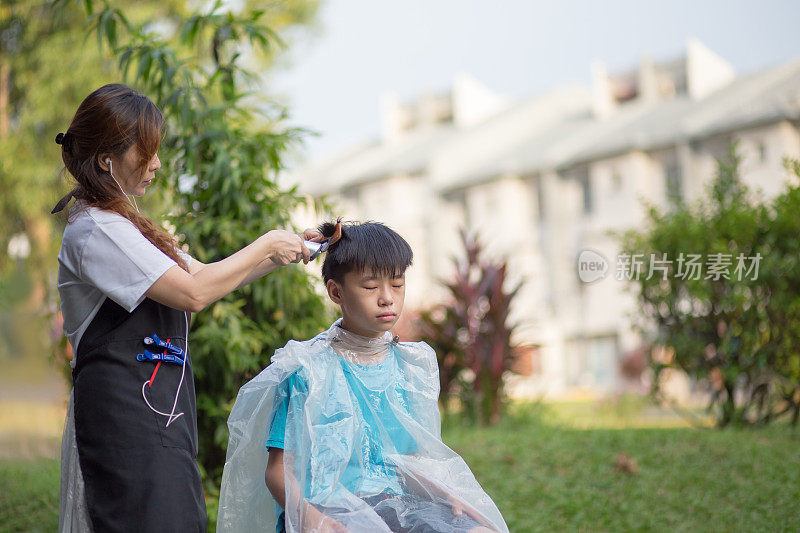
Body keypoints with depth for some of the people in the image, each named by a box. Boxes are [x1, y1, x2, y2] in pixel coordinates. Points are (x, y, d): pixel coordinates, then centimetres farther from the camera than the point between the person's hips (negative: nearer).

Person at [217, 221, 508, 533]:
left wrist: (446, 494, 0)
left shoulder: (411, 366, 14)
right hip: (327, 504, -5)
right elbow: (277, 469, -4)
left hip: (397, 501, 6)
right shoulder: (308, 370, -2)